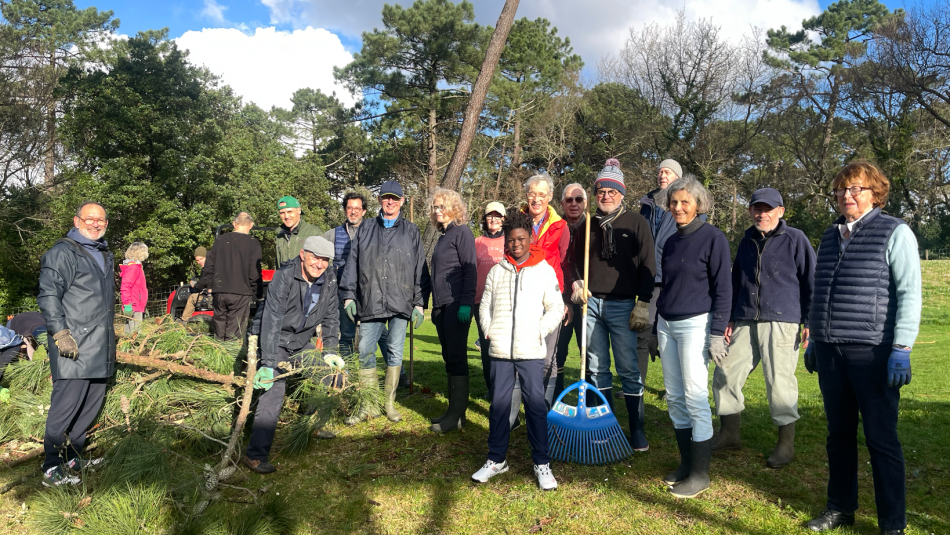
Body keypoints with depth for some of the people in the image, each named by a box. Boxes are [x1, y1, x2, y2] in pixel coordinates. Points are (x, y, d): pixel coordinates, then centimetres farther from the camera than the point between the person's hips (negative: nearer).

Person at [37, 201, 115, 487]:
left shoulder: (106, 255, 20)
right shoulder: (63, 252, -7)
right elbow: (48, 296, -13)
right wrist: (60, 333, -20)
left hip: (100, 349, 9)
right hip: (74, 348, -8)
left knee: (92, 405, 13)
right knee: (66, 406, -5)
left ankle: (72, 457, 27)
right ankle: (51, 469, 6)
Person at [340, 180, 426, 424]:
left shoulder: (411, 232, 10)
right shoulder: (365, 229, 13)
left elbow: (420, 268, 7)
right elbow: (352, 264, 11)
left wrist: (419, 303, 1)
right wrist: (348, 295, 2)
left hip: (400, 303, -1)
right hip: (369, 302, 1)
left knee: (395, 353, 4)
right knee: (365, 352, 1)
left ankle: (390, 403, 16)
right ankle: (369, 405, 12)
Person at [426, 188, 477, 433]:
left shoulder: (462, 232, -5)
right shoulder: (442, 236, 20)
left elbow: (470, 269, -12)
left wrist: (466, 303, -20)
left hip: (457, 304, -8)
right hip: (441, 305, 8)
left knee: (457, 358, -6)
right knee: (449, 358, 9)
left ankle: (457, 415, -1)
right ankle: (454, 410, 15)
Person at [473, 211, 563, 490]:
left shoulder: (545, 270, 2)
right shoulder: (497, 271, 9)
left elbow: (556, 307, 3)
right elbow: (485, 305, 13)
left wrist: (540, 332, -6)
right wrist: (490, 331, 2)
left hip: (531, 350, -2)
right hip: (500, 350, 3)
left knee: (535, 403, 1)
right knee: (499, 403, 9)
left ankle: (542, 463, 14)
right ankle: (496, 459, 22)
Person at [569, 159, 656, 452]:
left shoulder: (635, 222, 1)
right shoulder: (588, 225, 12)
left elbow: (647, 265, -2)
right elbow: (578, 262, 21)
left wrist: (643, 304, -8)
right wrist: (577, 283, 1)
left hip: (622, 305, -4)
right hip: (591, 304, 4)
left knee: (628, 369, -1)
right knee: (597, 368, 9)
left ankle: (637, 429, 9)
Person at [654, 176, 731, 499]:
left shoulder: (713, 238, -6)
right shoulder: (671, 242, 12)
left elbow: (722, 289, -9)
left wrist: (717, 334, -14)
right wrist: (657, 327, 19)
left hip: (695, 324, -7)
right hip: (667, 324, 7)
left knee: (695, 397, -5)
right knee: (674, 397, 9)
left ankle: (700, 473, 6)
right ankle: (686, 464, 21)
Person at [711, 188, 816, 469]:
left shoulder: (795, 239, 0)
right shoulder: (747, 241, 17)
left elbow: (811, 282, 1)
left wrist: (809, 321, -3)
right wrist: (730, 318, 20)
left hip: (782, 322, -6)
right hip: (746, 323, 6)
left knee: (779, 380, -4)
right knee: (725, 372, 4)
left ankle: (786, 444, 14)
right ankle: (728, 434, 19)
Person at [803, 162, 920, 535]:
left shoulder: (895, 232, -3)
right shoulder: (830, 236, 15)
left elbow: (909, 293, -8)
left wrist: (902, 348, -14)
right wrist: (813, 340, 19)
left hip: (872, 353, -6)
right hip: (830, 351, 6)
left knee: (881, 439, 1)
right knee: (839, 434, 13)